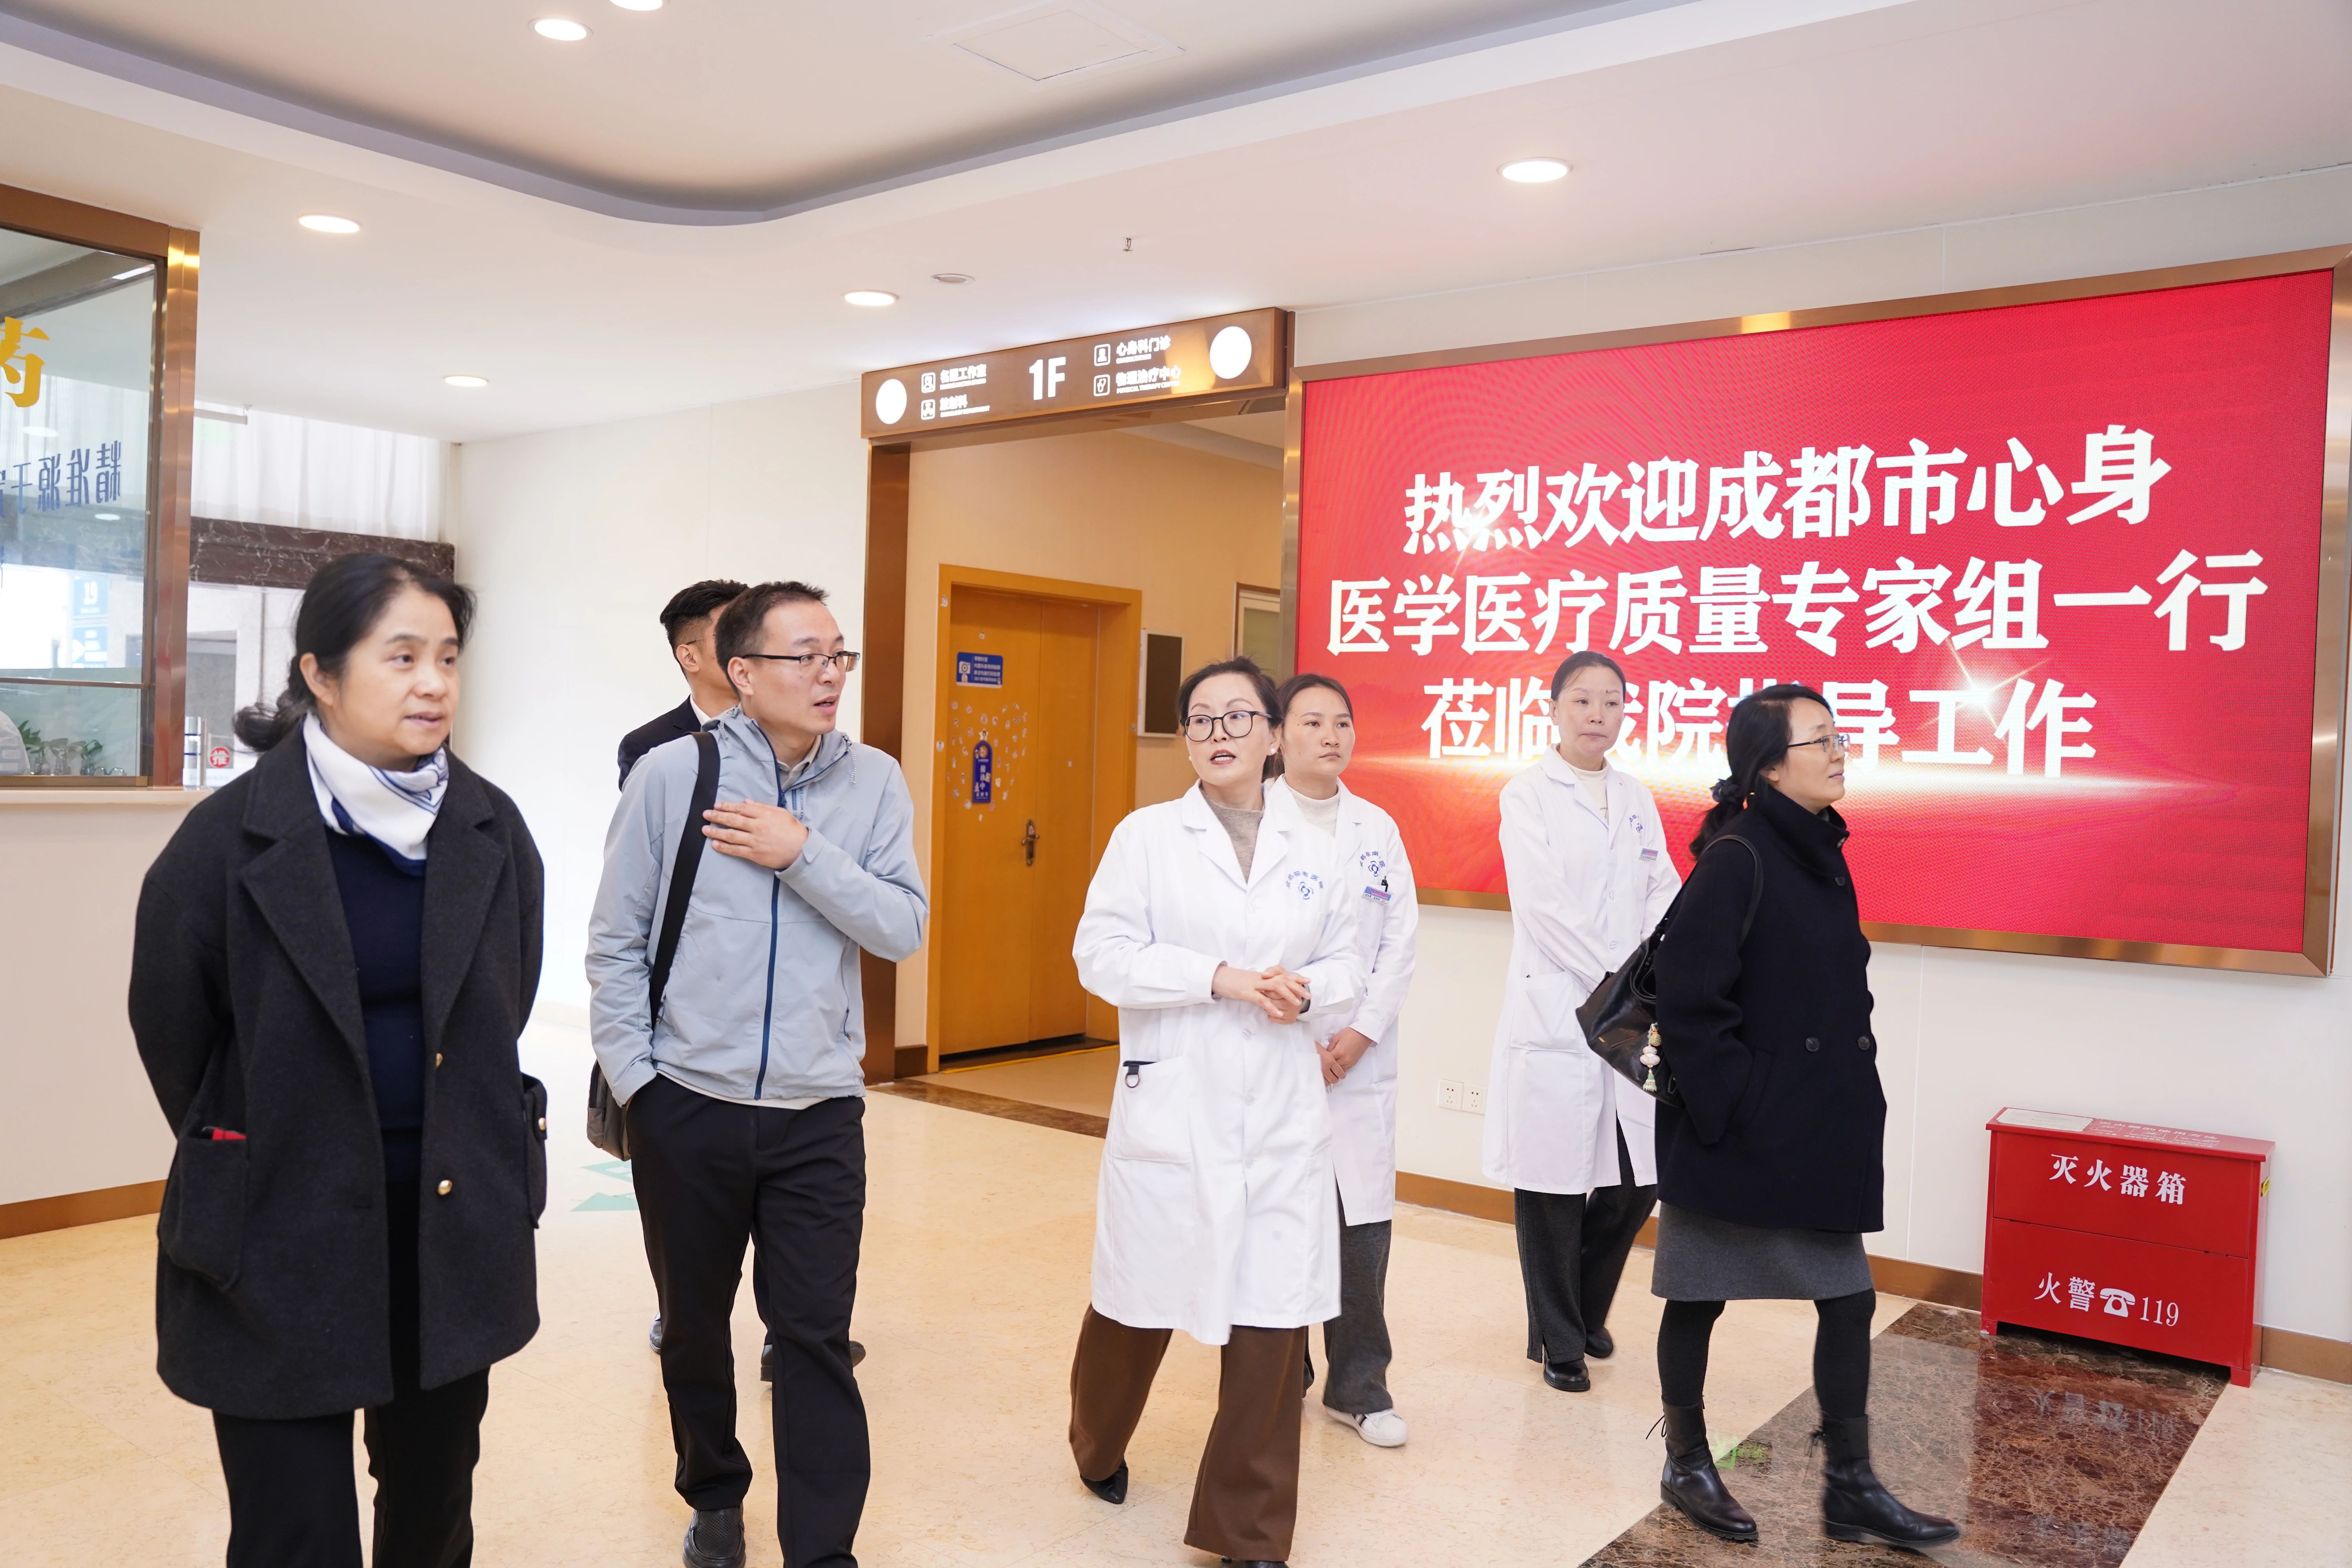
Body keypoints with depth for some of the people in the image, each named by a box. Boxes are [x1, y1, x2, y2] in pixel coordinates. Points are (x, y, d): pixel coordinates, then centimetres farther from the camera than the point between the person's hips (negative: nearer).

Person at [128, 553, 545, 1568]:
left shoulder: (492, 830, -1)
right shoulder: (231, 838, -11)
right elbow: (172, 1030, 1)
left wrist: (458, 1138, 13)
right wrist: (252, 1164, 12)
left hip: (456, 1228, 3)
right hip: (280, 1242, -3)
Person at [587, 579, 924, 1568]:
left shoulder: (874, 782, -1)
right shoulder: (671, 773, -5)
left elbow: (903, 931, -9)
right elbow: (615, 940, -1)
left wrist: (803, 853, -17)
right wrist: (632, 1076, -4)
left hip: (819, 1116, 0)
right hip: (688, 1108, 1)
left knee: (817, 1339, 0)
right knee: (694, 1327, 17)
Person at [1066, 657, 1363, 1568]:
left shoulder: (1312, 849, 8)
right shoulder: (1147, 835, 0)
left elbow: (1346, 966, 13)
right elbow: (1103, 954, -9)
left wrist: (1307, 990, -10)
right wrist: (1220, 978, -18)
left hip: (1282, 1117, 2)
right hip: (1171, 1108, -2)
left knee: (1274, 1321, 1)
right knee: (1141, 1297, 13)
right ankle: (1099, 1447, 45)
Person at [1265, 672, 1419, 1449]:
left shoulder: (1377, 828, 11)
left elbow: (1401, 941, 7)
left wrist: (1362, 1032, -5)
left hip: (1360, 1058, 3)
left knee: (1363, 1222, 2)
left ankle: (1358, 1385, 16)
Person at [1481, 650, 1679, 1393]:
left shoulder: (1636, 798, 14)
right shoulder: (1528, 796, -2)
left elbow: (1665, 890, 9)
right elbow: (1544, 904, -11)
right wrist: (1619, 979, -12)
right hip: (1555, 1013, -5)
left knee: (1637, 1179, 7)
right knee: (1555, 1181, 1)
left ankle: (1585, 1310, 32)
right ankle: (1558, 1342, 20)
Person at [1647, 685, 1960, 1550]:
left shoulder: (1821, 855, 8)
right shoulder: (1735, 859, -17)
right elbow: (1690, 1000, -20)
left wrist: (1850, 1101, 14)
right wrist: (1728, 1110, -18)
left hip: (1819, 1136, 8)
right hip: (1735, 1141, -8)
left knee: (1848, 1300, 9)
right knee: (1698, 1300, 9)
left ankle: (1850, 1488, 21)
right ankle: (1687, 1465, 27)